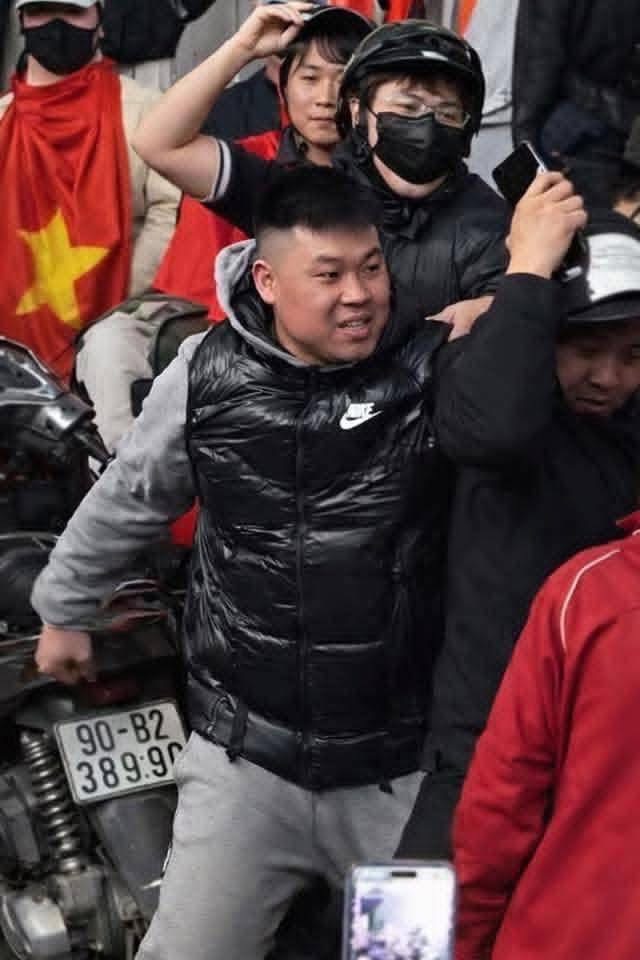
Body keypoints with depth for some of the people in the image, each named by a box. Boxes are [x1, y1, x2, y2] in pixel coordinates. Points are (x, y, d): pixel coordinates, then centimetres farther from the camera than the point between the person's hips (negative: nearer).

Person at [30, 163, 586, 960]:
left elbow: (494, 420, -34)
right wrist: (63, 608, 24)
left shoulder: (430, 366, -10)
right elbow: (124, 501, 13)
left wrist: (530, 269, -34)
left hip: (403, 769, -1)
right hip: (244, 761, 1)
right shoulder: (209, 374, -4)